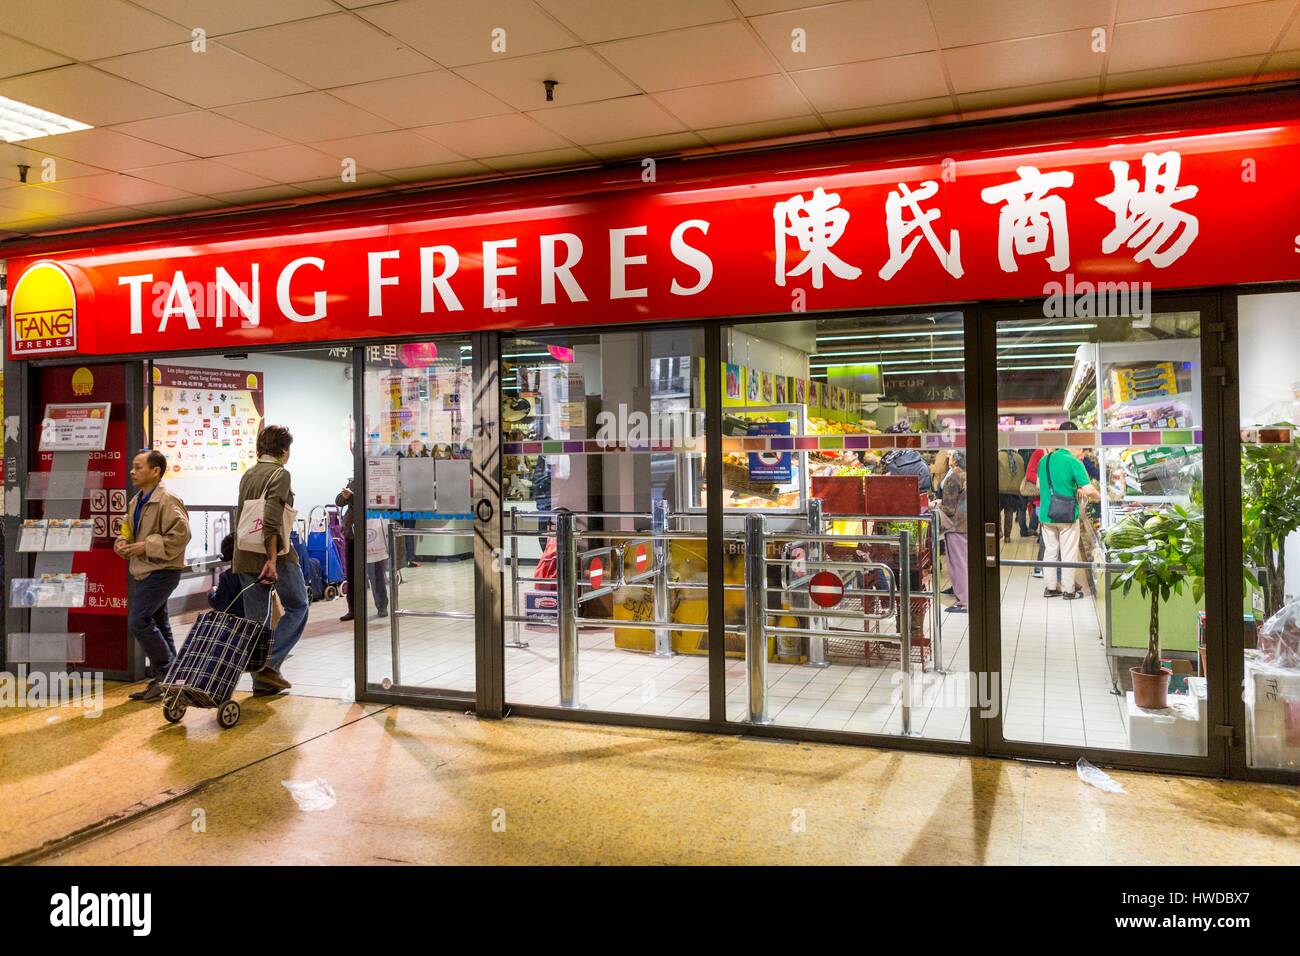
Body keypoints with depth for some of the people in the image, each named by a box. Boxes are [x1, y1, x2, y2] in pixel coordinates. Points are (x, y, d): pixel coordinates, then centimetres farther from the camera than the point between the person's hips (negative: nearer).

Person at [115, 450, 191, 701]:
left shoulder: (167, 501, -16)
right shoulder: (136, 502, 13)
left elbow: (181, 534, -23)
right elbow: (127, 529, 27)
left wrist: (146, 546, -20)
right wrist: (122, 542, 5)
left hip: (162, 571, -10)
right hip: (145, 571, 10)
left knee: (138, 620, -14)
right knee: (157, 624, 12)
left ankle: (167, 672, -1)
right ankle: (167, 679, 19)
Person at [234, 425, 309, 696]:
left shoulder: (247, 475, 16)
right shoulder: (280, 474, -8)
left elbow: (241, 517, 19)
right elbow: (272, 520, -20)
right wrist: (272, 559, -21)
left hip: (245, 557, 7)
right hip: (275, 557, -7)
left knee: (256, 619, 9)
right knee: (297, 608, 7)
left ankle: (262, 681, 13)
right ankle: (269, 663, -5)